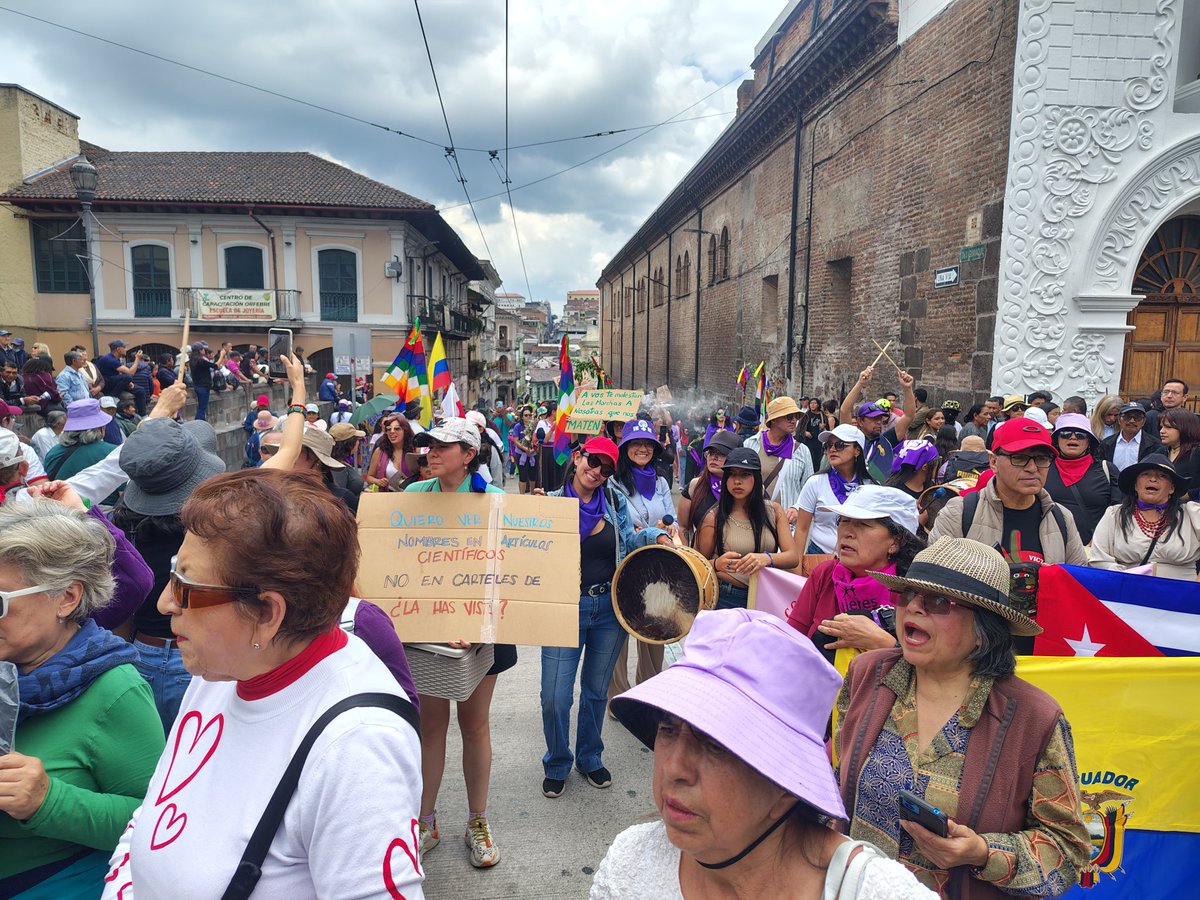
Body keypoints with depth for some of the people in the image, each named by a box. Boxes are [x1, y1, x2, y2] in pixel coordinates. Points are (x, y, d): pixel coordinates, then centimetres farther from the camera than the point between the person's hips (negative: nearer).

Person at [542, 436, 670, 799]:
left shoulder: (615, 500, 2)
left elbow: (628, 540, 12)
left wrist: (655, 535, -6)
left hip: (610, 606, 3)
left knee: (596, 690, 18)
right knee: (554, 698, -2)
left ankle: (590, 759, 39)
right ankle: (557, 765, 25)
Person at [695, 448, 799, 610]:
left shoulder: (774, 511, 5)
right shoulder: (714, 518, -3)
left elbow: (793, 557, -2)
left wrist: (767, 558, -22)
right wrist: (717, 565, -21)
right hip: (726, 599, -2)